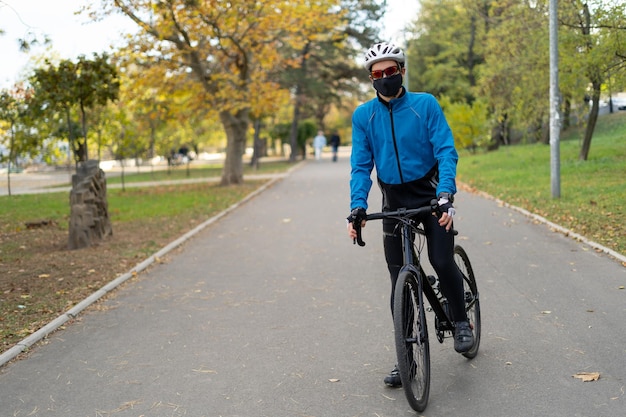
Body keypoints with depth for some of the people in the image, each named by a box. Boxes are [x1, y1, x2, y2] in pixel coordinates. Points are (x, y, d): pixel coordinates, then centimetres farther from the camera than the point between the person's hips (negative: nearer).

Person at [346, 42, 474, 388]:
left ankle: (460, 320, 13)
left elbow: (446, 151, -14)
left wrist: (445, 196, -29)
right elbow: (361, 165, -4)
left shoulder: (425, 104, -8)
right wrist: (357, 207, -18)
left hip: (431, 193, -2)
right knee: (399, 279, 3)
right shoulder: (363, 115, -2)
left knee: (442, 262, -17)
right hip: (394, 200, 3)